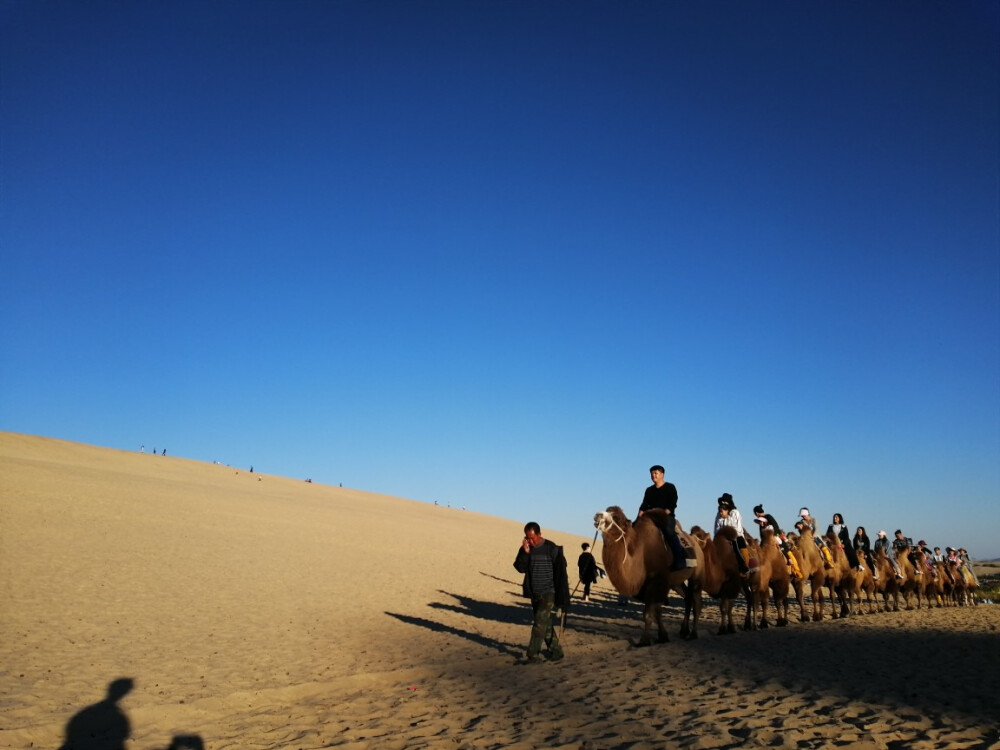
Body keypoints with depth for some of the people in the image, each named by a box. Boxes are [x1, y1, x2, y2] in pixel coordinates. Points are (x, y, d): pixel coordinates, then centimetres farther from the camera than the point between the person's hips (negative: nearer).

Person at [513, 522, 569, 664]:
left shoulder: (552, 549, -12)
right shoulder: (526, 549, 2)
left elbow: (560, 572, -9)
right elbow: (520, 568, -5)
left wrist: (561, 597, -9)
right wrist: (525, 553, -21)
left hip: (549, 593, -6)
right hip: (534, 593, 6)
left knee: (539, 624, -11)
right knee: (545, 624, 13)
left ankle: (533, 655, -7)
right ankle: (556, 651, 26)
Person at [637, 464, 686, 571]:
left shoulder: (670, 487, 6)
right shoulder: (649, 490, 20)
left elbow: (672, 504, -4)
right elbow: (644, 505, 14)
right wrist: (640, 514, -5)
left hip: (667, 516, -5)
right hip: (651, 517, 5)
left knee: (670, 532, -31)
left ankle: (680, 562, -34)